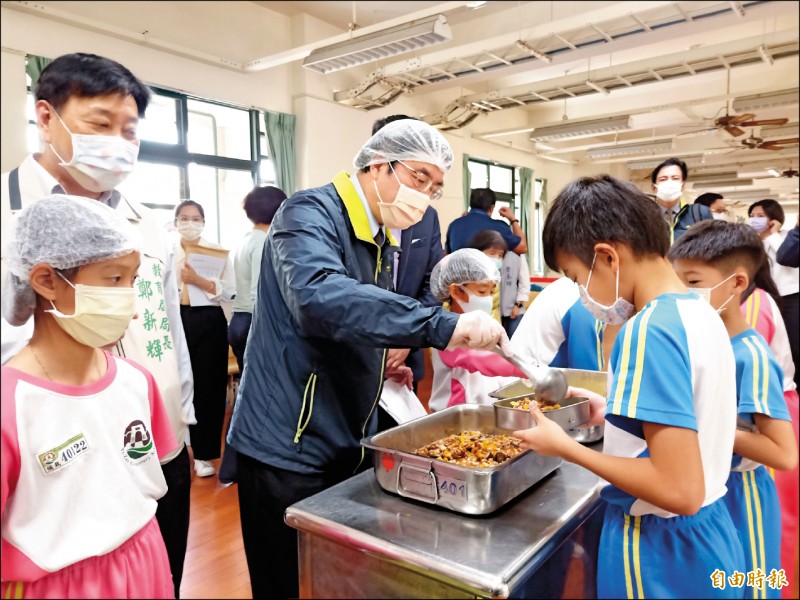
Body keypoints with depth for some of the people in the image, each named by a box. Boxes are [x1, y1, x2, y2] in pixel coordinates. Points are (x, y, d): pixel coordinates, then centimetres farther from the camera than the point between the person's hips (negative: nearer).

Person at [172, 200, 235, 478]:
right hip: (175, 322, 1)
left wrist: (198, 280, -14)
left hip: (209, 322, -1)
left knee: (208, 386, 3)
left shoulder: (218, 253, 3)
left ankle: (203, 453, 16)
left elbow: (228, 290, -6)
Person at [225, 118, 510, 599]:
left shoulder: (384, 239, 10)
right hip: (289, 447, -8)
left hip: (348, 445, 8)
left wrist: (385, 356, 3)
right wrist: (443, 325, -42)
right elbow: (318, 297, -39)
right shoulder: (311, 214, -17)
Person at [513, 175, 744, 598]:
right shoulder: (701, 313, 2)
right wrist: (615, 412, 9)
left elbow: (680, 490, -28)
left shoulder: (650, 330, -26)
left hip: (661, 552, -8)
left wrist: (565, 447, -20)